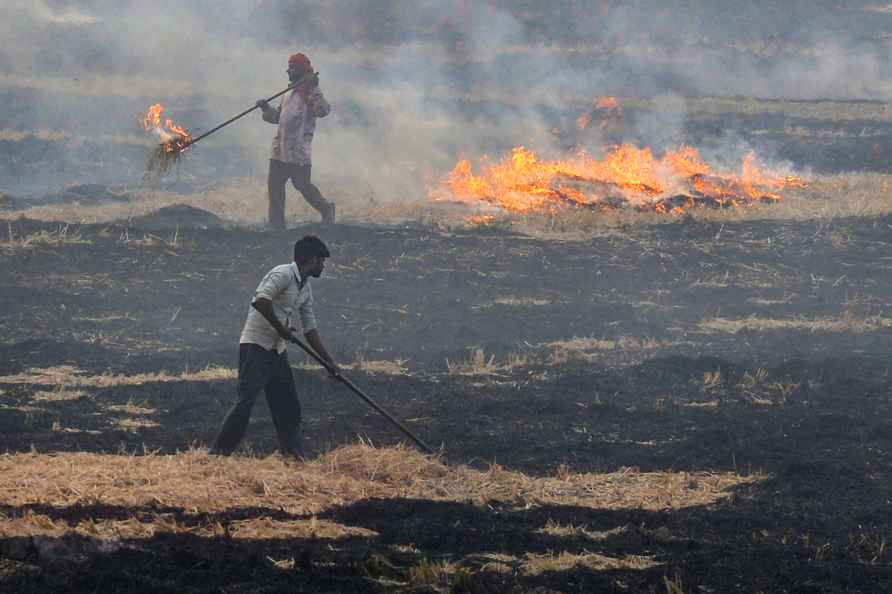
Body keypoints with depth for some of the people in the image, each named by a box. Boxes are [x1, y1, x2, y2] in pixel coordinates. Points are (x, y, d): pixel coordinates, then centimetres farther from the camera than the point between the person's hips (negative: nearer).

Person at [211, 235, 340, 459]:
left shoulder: (305, 288, 14)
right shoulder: (283, 274, -14)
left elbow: (309, 329, 19)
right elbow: (261, 301, -29)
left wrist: (329, 362, 17)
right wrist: (281, 328, -19)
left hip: (277, 349, 9)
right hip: (256, 346, -9)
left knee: (288, 405, 10)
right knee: (246, 400, -14)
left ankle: (294, 453, 19)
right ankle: (219, 451, -12)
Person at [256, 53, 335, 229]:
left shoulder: (311, 94, -7)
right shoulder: (289, 95, 20)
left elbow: (323, 110, -24)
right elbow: (278, 116, 26)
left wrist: (314, 90, -30)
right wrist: (267, 108, 8)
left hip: (298, 149, -8)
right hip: (281, 147, 8)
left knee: (302, 184, -6)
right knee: (274, 183, 4)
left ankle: (326, 209, 16)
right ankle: (277, 223, 8)